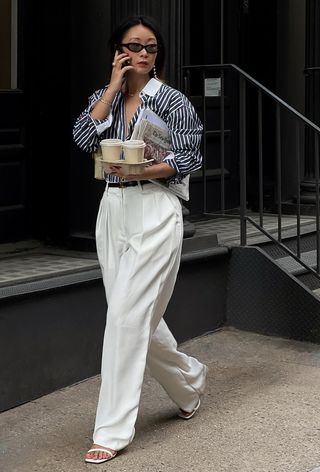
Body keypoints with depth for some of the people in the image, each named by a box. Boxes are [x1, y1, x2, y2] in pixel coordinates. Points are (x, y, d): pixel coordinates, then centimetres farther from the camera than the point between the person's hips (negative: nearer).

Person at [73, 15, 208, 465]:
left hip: (154, 211, -6)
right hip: (113, 209, 6)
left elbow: (189, 158, -5)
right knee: (139, 316, 12)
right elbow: (83, 137, -7)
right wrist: (114, 86, -7)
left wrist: (142, 171, -19)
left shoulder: (172, 100, -2)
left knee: (127, 314, -11)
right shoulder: (104, 97, 11)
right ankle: (189, 379, 38)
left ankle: (113, 431, -6)